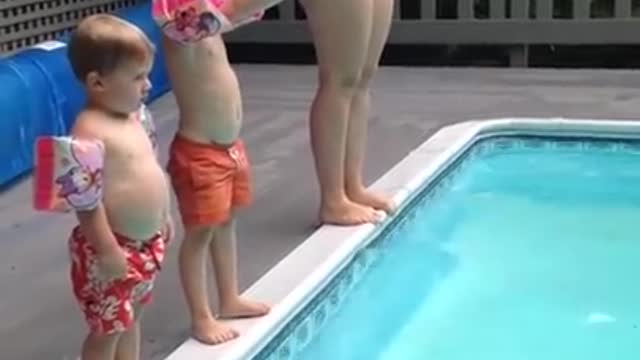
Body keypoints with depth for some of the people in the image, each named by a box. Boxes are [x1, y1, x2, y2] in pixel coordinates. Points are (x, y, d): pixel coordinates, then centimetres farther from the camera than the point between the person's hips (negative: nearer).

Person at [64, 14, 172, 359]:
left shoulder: (137, 115, 4)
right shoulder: (90, 133, -25)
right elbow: (86, 201, -25)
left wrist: (163, 217, 21)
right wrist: (108, 251, -23)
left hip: (146, 244, 9)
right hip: (114, 251, -9)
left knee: (131, 318, 23)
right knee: (107, 330, 6)